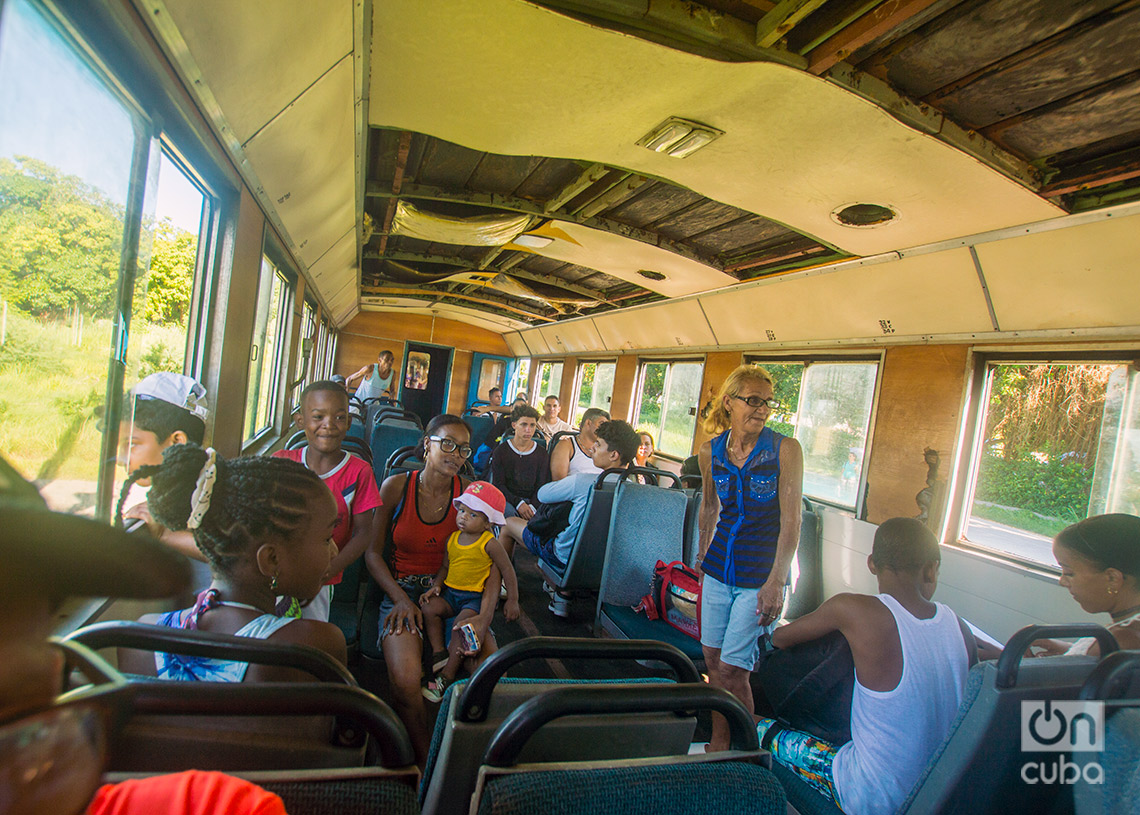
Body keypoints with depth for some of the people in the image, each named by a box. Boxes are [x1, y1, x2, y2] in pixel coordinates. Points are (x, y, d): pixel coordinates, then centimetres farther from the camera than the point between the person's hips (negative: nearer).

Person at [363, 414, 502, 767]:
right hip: (402, 588, -1)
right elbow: (373, 552, 3)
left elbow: (492, 561, -5)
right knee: (406, 680, -27)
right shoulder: (396, 486, -4)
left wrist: (484, 618, -19)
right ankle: (424, 761, 2)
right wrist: (401, 600, -11)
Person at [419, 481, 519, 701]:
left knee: (462, 622, -27)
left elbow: (507, 570, -6)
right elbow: (445, 566, 13)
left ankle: (447, 675, -14)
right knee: (429, 607, -19)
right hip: (450, 592, 6)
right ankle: (439, 652, -5)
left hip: (475, 597, -5)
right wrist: (436, 586, -4)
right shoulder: (453, 538, 6)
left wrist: (512, 600, -5)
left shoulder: (490, 543, -11)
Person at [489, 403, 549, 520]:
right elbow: (497, 484, -2)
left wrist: (532, 506, -17)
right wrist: (518, 504, -17)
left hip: (532, 500, 2)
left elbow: (542, 486, 4)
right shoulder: (501, 451, 5)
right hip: (507, 498, -2)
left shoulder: (542, 454, 10)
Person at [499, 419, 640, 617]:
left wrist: (570, 479, 7)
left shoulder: (584, 481, -27)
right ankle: (564, 595, 26)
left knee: (509, 524, 13)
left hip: (566, 557, -6)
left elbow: (543, 494, -10)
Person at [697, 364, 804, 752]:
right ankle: (717, 744, 31)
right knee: (712, 659, 12)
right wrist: (702, 556, 23)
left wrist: (776, 582, -16)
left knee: (732, 670, -4)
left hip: (761, 573, -4)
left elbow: (791, 520, -12)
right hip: (719, 565, 4)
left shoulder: (785, 449, -12)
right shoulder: (711, 451, 1)